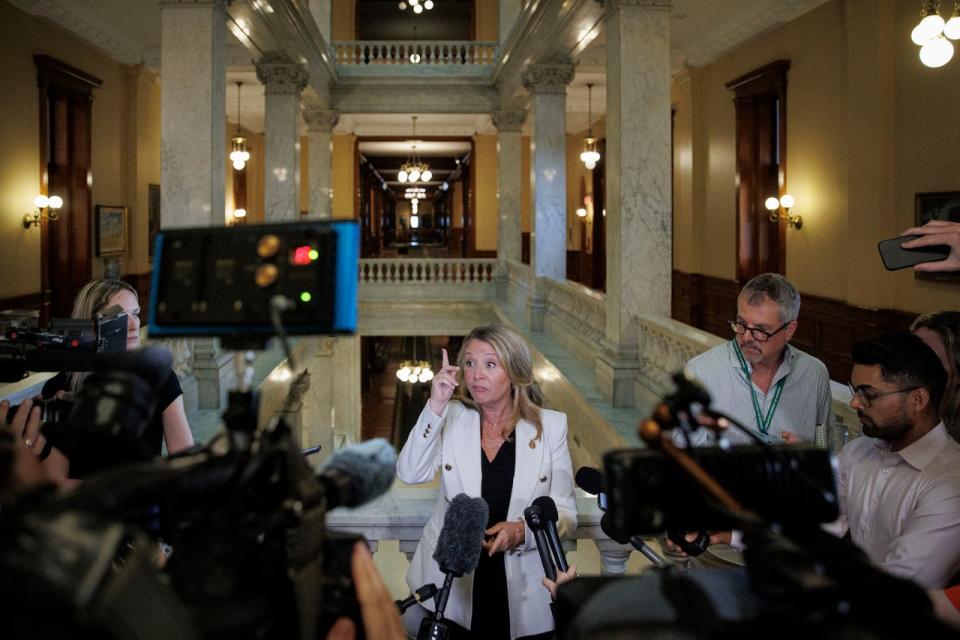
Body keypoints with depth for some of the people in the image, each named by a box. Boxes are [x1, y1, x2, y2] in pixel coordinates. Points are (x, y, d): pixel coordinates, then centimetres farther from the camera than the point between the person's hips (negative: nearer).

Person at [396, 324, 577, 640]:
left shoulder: (550, 426, -3)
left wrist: (522, 531, -22)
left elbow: (564, 513, -3)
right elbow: (410, 473, -17)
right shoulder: (451, 418, 0)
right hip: (451, 588, 1)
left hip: (523, 593, 0)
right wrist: (435, 406, -25)